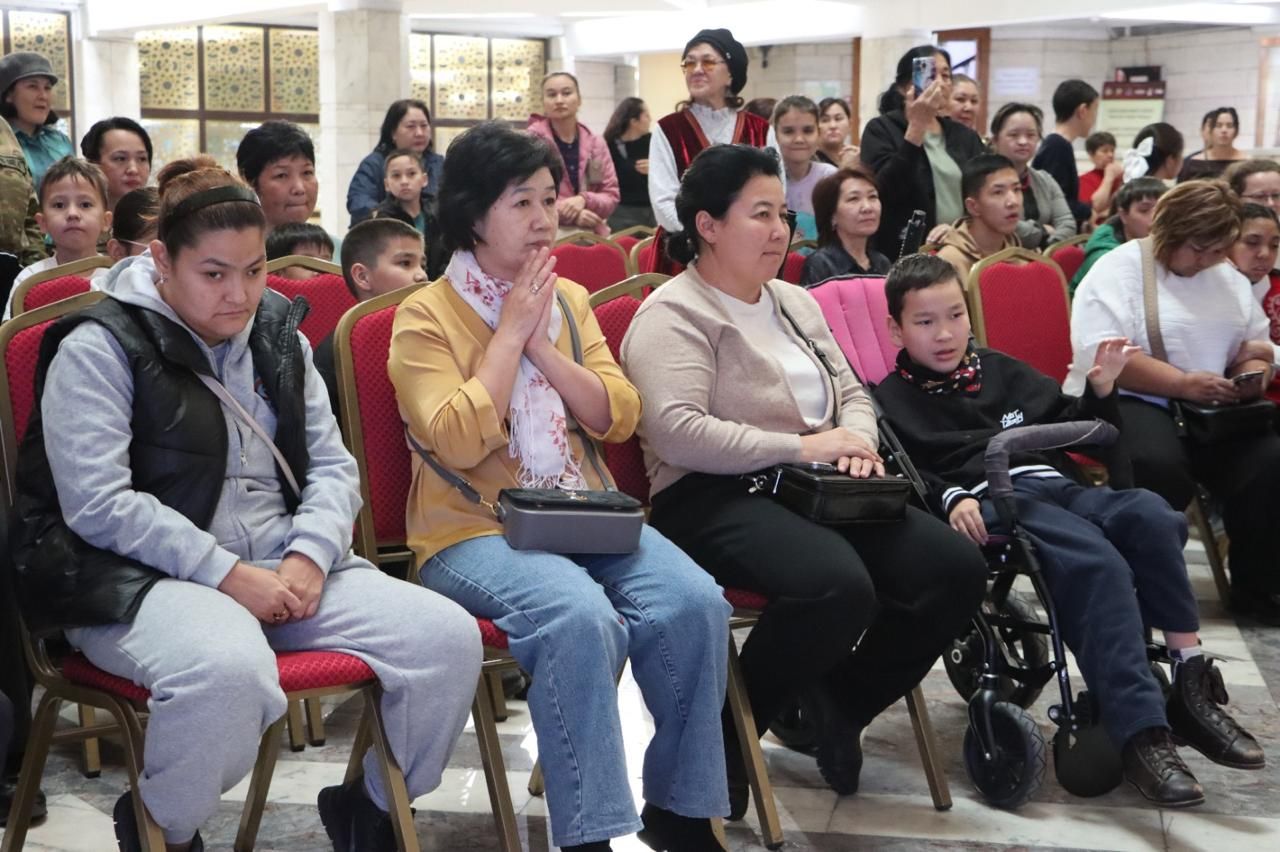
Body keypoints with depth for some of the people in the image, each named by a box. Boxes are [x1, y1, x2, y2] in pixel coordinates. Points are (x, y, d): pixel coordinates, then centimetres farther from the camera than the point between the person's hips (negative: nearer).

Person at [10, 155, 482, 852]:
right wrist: (225, 574, -18)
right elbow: (98, 505, -14)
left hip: (283, 565, 6)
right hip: (143, 579, -6)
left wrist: (309, 556, -8)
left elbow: (333, 465, 12)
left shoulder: (277, 336, 15)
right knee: (229, 671, -40)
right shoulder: (100, 347, -3)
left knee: (449, 638, -15)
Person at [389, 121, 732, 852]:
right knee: (580, 617, -34)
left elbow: (620, 419, 4)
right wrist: (510, 333, -11)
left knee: (694, 602, -21)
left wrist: (544, 347, -8)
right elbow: (459, 442, -17)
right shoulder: (426, 315, -4)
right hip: (474, 530, -5)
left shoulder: (569, 299, 12)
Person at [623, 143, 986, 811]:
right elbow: (677, 432, -20)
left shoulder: (794, 302, 20)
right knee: (840, 585, -36)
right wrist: (801, 447, -18)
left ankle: (841, 705, 8)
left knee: (957, 568, -11)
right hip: (713, 499, -8)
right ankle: (728, 730, -12)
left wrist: (857, 443, -3)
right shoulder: (673, 315, -6)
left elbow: (851, 392, 22)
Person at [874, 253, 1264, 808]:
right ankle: (1140, 733, -40)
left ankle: (1190, 685, -22)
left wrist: (1099, 392, 13)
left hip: (1055, 486, 6)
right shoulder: (893, 399, 13)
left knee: (1151, 517, -27)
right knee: (1097, 562, -34)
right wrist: (949, 499, -22)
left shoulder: (1001, 371, 28)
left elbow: (1071, 429, 32)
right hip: (991, 504, -5)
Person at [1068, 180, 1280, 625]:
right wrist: (1182, 384, -24)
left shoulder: (1227, 277, 16)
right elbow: (1102, 356, -18)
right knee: (1159, 464, -37)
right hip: (1123, 401, -6)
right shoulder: (1118, 271, -6)